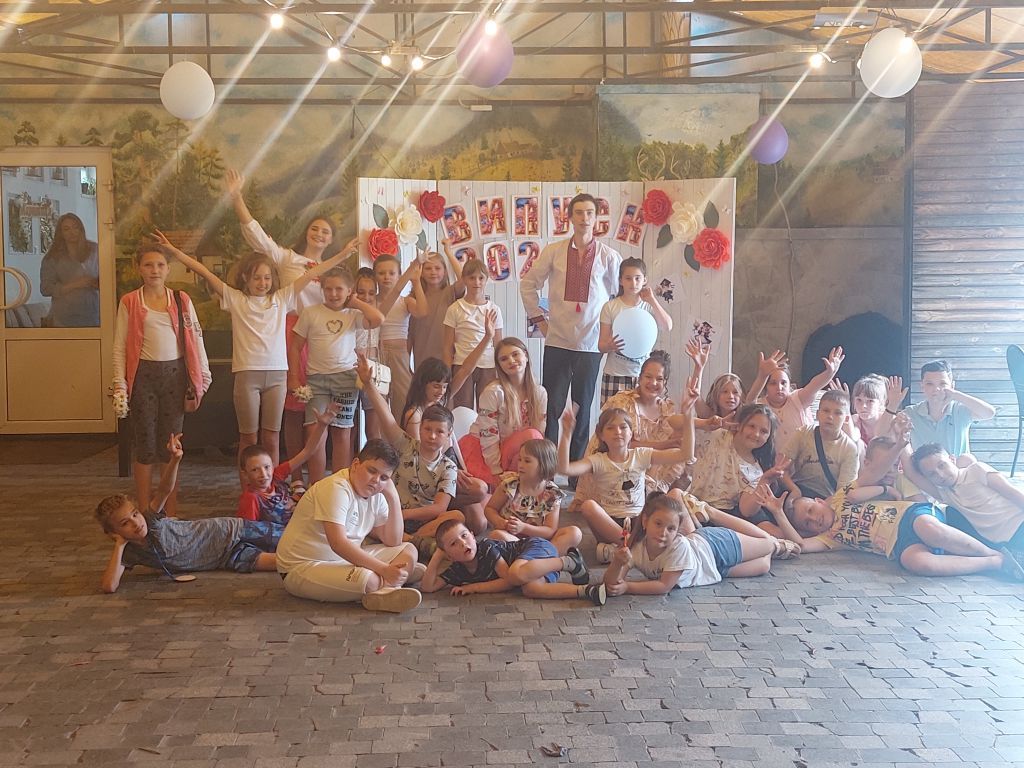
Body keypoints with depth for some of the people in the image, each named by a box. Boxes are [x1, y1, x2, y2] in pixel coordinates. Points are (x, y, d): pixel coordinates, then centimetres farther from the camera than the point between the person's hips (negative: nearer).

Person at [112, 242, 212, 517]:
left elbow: (196, 339, 5)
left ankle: (171, 512, 14)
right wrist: (120, 385, -7)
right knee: (144, 443, 3)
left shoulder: (181, 300, 6)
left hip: (174, 373, 1)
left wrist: (202, 378, 1)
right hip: (143, 375, -1)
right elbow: (119, 346, 0)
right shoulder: (129, 302, 2)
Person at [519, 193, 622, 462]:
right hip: (557, 341, 0)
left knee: (582, 409, 7)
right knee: (551, 406, 0)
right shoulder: (554, 252, 1)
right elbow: (528, 283, 11)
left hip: (591, 343, 0)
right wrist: (538, 318, 7)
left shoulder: (608, 257, 0)